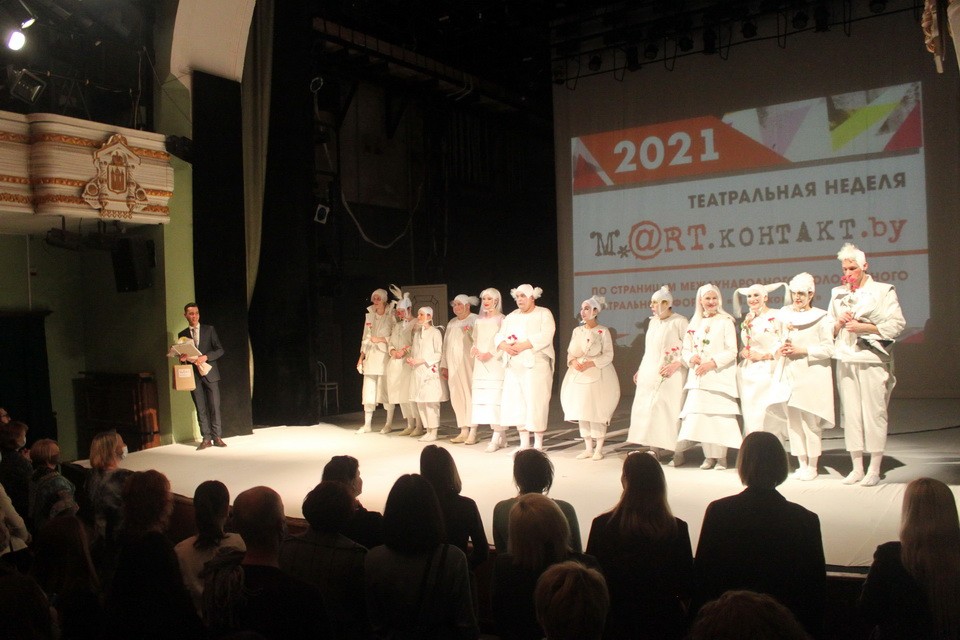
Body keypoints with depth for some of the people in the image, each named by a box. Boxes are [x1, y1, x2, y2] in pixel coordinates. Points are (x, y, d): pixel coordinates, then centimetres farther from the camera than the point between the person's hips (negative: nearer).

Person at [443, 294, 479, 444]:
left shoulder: (476, 320, -1)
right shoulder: (451, 323, 19)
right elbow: (446, 345, 20)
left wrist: (470, 331, -23)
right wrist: (444, 365, 17)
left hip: (469, 365, -6)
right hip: (453, 367, 6)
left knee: (470, 395, -6)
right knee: (457, 397, 5)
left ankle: (473, 432, -3)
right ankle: (464, 431, 11)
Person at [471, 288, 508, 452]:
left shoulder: (501, 319, -4)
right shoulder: (479, 320, 17)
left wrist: (490, 353, -16)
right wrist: (474, 349, 1)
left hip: (495, 363, -7)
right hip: (480, 364, 7)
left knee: (494, 399, -12)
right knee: (482, 399, 3)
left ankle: (496, 438, -8)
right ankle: (500, 435, 12)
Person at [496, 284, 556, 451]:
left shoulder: (544, 314, 2)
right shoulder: (511, 317, 20)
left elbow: (545, 337, -14)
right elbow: (499, 336, 12)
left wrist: (522, 346, -19)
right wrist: (506, 346, -11)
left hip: (536, 366, -6)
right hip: (514, 367, 6)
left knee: (536, 403, -7)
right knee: (516, 403, 3)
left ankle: (538, 444, 2)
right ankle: (524, 443, 12)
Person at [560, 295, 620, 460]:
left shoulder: (603, 331, -4)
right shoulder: (577, 331, 11)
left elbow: (608, 356, -8)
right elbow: (570, 352, 12)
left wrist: (589, 364, -18)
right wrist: (573, 361, -10)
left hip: (598, 375, -5)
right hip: (578, 376, 5)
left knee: (597, 412, -6)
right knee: (581, 412, 5)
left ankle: (599, 449, 5)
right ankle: (588, 448, 14)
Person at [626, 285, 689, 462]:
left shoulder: (680, 322, -7)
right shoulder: (653, 321, 15)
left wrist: (676, 364, -20)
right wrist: (640, 370, 20)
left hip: (669, 375, -7)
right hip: (649, 375, 7)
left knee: (669, 411, -10)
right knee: (648, 409, 3)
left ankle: (678, 451, -4)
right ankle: (654, 449, 8)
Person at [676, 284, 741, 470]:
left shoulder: (725, 321, 0)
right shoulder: (695, 323, 15)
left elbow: (731, 351, -6)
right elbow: (685, 349, 15)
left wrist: (712, 363, -15)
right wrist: (691, 358, -7)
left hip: (719, 376, -4)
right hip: (698, 378, 4)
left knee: (719, 415, -7)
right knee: (698, 415, -1)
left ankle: (721, 456, 2)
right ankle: (709, 456, 9)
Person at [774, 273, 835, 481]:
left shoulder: (820, 317, -2)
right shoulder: (785, 315, 13)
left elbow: (828, 349, -6)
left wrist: (803, 350, -14)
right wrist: (782, 350, 2)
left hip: (812, 376, -5)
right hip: (790, 374, 5)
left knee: (810, 420, -5)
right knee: (793, 419, 5)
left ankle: (812, 465, 4)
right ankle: (801, 464, 13)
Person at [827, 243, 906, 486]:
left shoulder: (883, 290, 3)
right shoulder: (838, 293, 17)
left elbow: (897, 324, -4)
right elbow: (828, 328, 19)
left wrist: (864, 327, -12)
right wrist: (839, 323, -2)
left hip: (873, 360, -4)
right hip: (845, 361, 4)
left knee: (874, 412, -5)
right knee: (850, 412, 4)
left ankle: (874, 469, 2)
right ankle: (857, 468, 11)